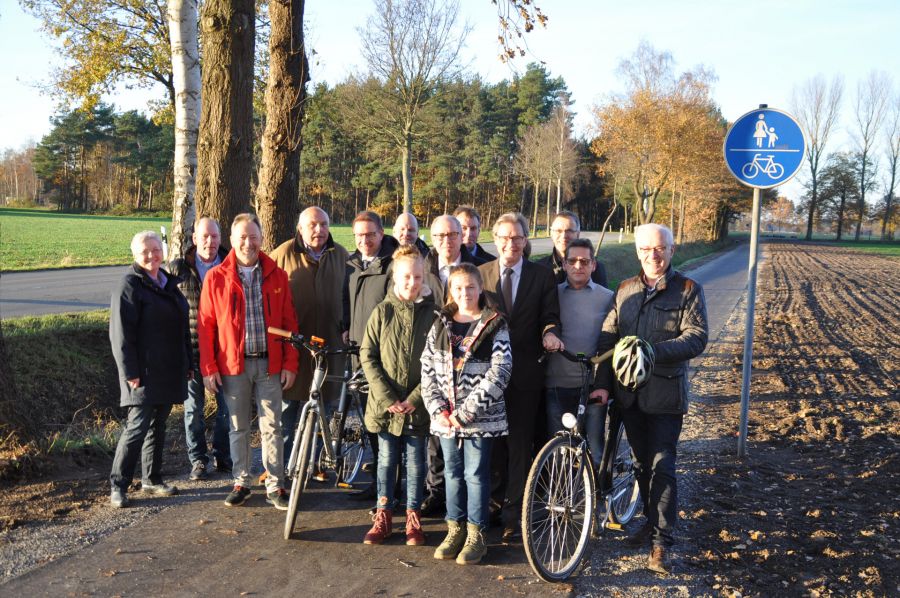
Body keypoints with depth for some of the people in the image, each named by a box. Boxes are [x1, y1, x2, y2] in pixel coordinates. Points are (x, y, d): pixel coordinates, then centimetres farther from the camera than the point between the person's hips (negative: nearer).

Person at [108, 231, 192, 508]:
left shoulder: (169, 283, 16)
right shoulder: (129, 286, -8)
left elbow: (183, 327, 22)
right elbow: (121, 334, -13)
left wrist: (188, 364, 18)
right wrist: (130, 372, -18)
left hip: (169, 371, 7)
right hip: (144, 374, -7)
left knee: (157, 426, 13)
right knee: (137, 427, -8)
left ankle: (152, 479, 23)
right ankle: (118, 485, 2)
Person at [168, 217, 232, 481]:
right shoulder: (178, 268, 1)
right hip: (191, 349, -1)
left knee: (227, 404, 6)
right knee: (193, 407, 7)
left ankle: (222, 455, 22)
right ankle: (197, 459, 19)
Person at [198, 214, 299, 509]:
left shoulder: (277, 276, 3)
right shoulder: (216, 278, 0)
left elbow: (289, 322, 5)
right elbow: (205, 326, 1)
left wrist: (290, 363, 0)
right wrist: (208, 368, -3)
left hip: (270, 364, 1)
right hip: (233, 365, 0)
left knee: (272, 426, 5)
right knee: (238, 427, 11)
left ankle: (275, 486, 14)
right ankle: (241, 483, 24)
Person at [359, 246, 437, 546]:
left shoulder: (432, 314, -6)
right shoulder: (383, 311, -3)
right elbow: (367, 355, -3)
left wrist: (415, 398, -12)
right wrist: (387, 397, -11)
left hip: (418, 405, -1)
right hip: (386, 404, 1)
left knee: (416, 462, 10)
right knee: (386, 459, 12)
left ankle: (413, 517, 26)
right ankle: (383, 515, 26)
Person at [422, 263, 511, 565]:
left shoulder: (494, 326, -6)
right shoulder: (441, 325, 7)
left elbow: (499, 374, -13)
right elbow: (427, 370, 5)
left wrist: (466, 413, -15)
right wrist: (438, 410, -7)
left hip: (481, 417, -4)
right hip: (445, 418, 4)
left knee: (476, 474, 3)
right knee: (453, 472, 14)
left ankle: (476, 534, 17)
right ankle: (454, 530, 27)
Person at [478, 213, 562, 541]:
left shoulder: (542, 276, 3)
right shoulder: (480, 273, 7)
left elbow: (550, 317, 1)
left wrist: (549, 332, -21)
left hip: (524, 374, -1)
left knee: (520, 446, 3)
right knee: (491, 441, 11)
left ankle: (514, 514, 11)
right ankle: (498, 498, 30)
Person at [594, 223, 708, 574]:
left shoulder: (688, 290, -3)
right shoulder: (625, 290, 9)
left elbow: (696, 338, -13)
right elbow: (607, 337, 5)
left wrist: (653, 351, -26)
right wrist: (602, 383, -4)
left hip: (665, 392, -4)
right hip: (628, 391, 4)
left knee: (662, 466, -4)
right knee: (641, 463, 15)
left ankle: (660, 542, 3)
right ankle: (652, 522, 31)